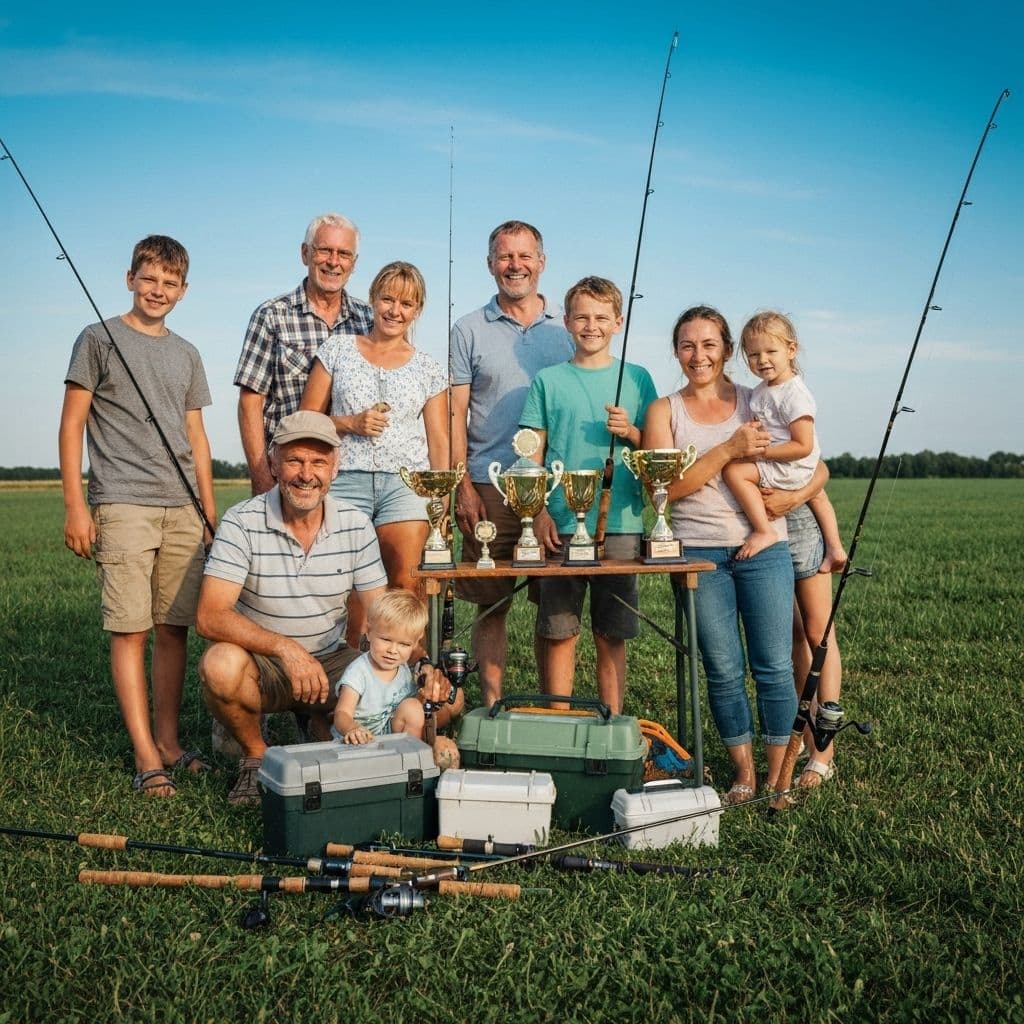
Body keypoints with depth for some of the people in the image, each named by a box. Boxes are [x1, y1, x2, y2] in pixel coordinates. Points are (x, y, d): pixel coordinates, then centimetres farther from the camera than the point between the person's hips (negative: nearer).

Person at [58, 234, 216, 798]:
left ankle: (169, 741, 15)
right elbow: (72, 424, 0)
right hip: (122, 505, -4)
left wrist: (210, 510, 13)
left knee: (174, 627, 6)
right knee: (131, 629, -5)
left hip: (181, 509, 5)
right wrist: (74, 506, -7)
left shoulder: (186, 355, 18)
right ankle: (147, 757, -1)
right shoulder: (98, 339, 4)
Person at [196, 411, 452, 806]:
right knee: (221, 665, -37)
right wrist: (285, 647, -38)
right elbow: (210, 616, -24)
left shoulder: (356, 526, -5)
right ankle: (255, 755, -3)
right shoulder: (242, 522, -16)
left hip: (330, 661, 3)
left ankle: (324, 728, 13)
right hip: (262, 661, -3)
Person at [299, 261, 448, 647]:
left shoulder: (427, 369, 13)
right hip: (346, 481, 0)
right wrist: (351, 423, -7)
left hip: (406, 484, 0)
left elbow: (439, 441, 10)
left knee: (404, 592, -7)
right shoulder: (338, 349, 12)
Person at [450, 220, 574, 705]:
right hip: (490, 488, -1)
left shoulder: (568, 327, 11)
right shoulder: (469, 330, 7)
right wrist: (462, 485, -6)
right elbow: (455, 414, 4)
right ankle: (492, 708, 13)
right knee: (491, 605, 3)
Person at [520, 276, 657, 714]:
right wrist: (539, 512, -7)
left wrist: (630, 432, -8)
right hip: (560, 527, 0)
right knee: (559, 634, 2)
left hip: (621, 526, 1)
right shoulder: (548, 381, 8)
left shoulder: (637, 379, 10)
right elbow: (533, 456, 5)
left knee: (612, 637, 6)